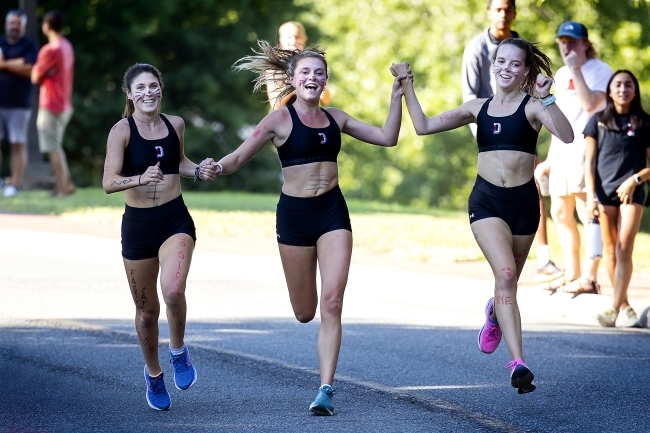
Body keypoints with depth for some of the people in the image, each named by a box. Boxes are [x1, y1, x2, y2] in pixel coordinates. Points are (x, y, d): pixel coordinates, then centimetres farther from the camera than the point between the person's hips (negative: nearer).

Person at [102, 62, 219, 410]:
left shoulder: (175, 124, 3)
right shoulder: (122, 130, -9)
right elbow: (108, 182, -18)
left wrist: (198, 171, 3)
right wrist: (141, 178, -35)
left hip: (175, 219, 1)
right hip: (138, 224, -1)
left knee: (173, 290, -25)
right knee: (147, 309, 9)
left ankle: (178, 351, 3)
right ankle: (153, 374, 34)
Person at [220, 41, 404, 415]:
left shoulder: (335, 118, 8)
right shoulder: (280, 120, -3)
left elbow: (387, 138, 10)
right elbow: (237, 159, -6)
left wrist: (397, 96, 2)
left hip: (333, 212, 2)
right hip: (294, 214, -2)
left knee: (332, 304, -11)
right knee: (305, 313, 6)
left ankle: (326, 390, -9)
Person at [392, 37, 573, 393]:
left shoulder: (532, 107, -1)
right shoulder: (478, 108, 10)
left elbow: (567, 136, -20)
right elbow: (424, 126, 11)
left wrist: (546, 98, -27)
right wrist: (407, 87, 9)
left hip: (524, 202, 0)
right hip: (487, 202, 0)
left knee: (508, 281, 14)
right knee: (505, 274, -20)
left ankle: (495, 313, 53)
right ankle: (518, 364, -28)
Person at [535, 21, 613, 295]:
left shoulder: (600, 71, -6)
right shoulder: (561, 75, 18)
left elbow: (590, 103, -22)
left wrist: (576, 70, -18)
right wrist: (549, 158, 21)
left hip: (586, 149, -8)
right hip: (562, 151, 8)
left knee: (586, 213, -11)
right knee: (560, 213, 9)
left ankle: (590, 278, -10)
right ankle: (572, 274, 17)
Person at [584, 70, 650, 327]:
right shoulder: (598, 121, 7)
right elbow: (589, 162, 6)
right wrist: (591, 196, -3)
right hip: (604, 191, 2)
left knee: (624, 249, -12)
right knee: (610, 250, 4)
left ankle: (615, 308, -17)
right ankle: (624, 306, 12)